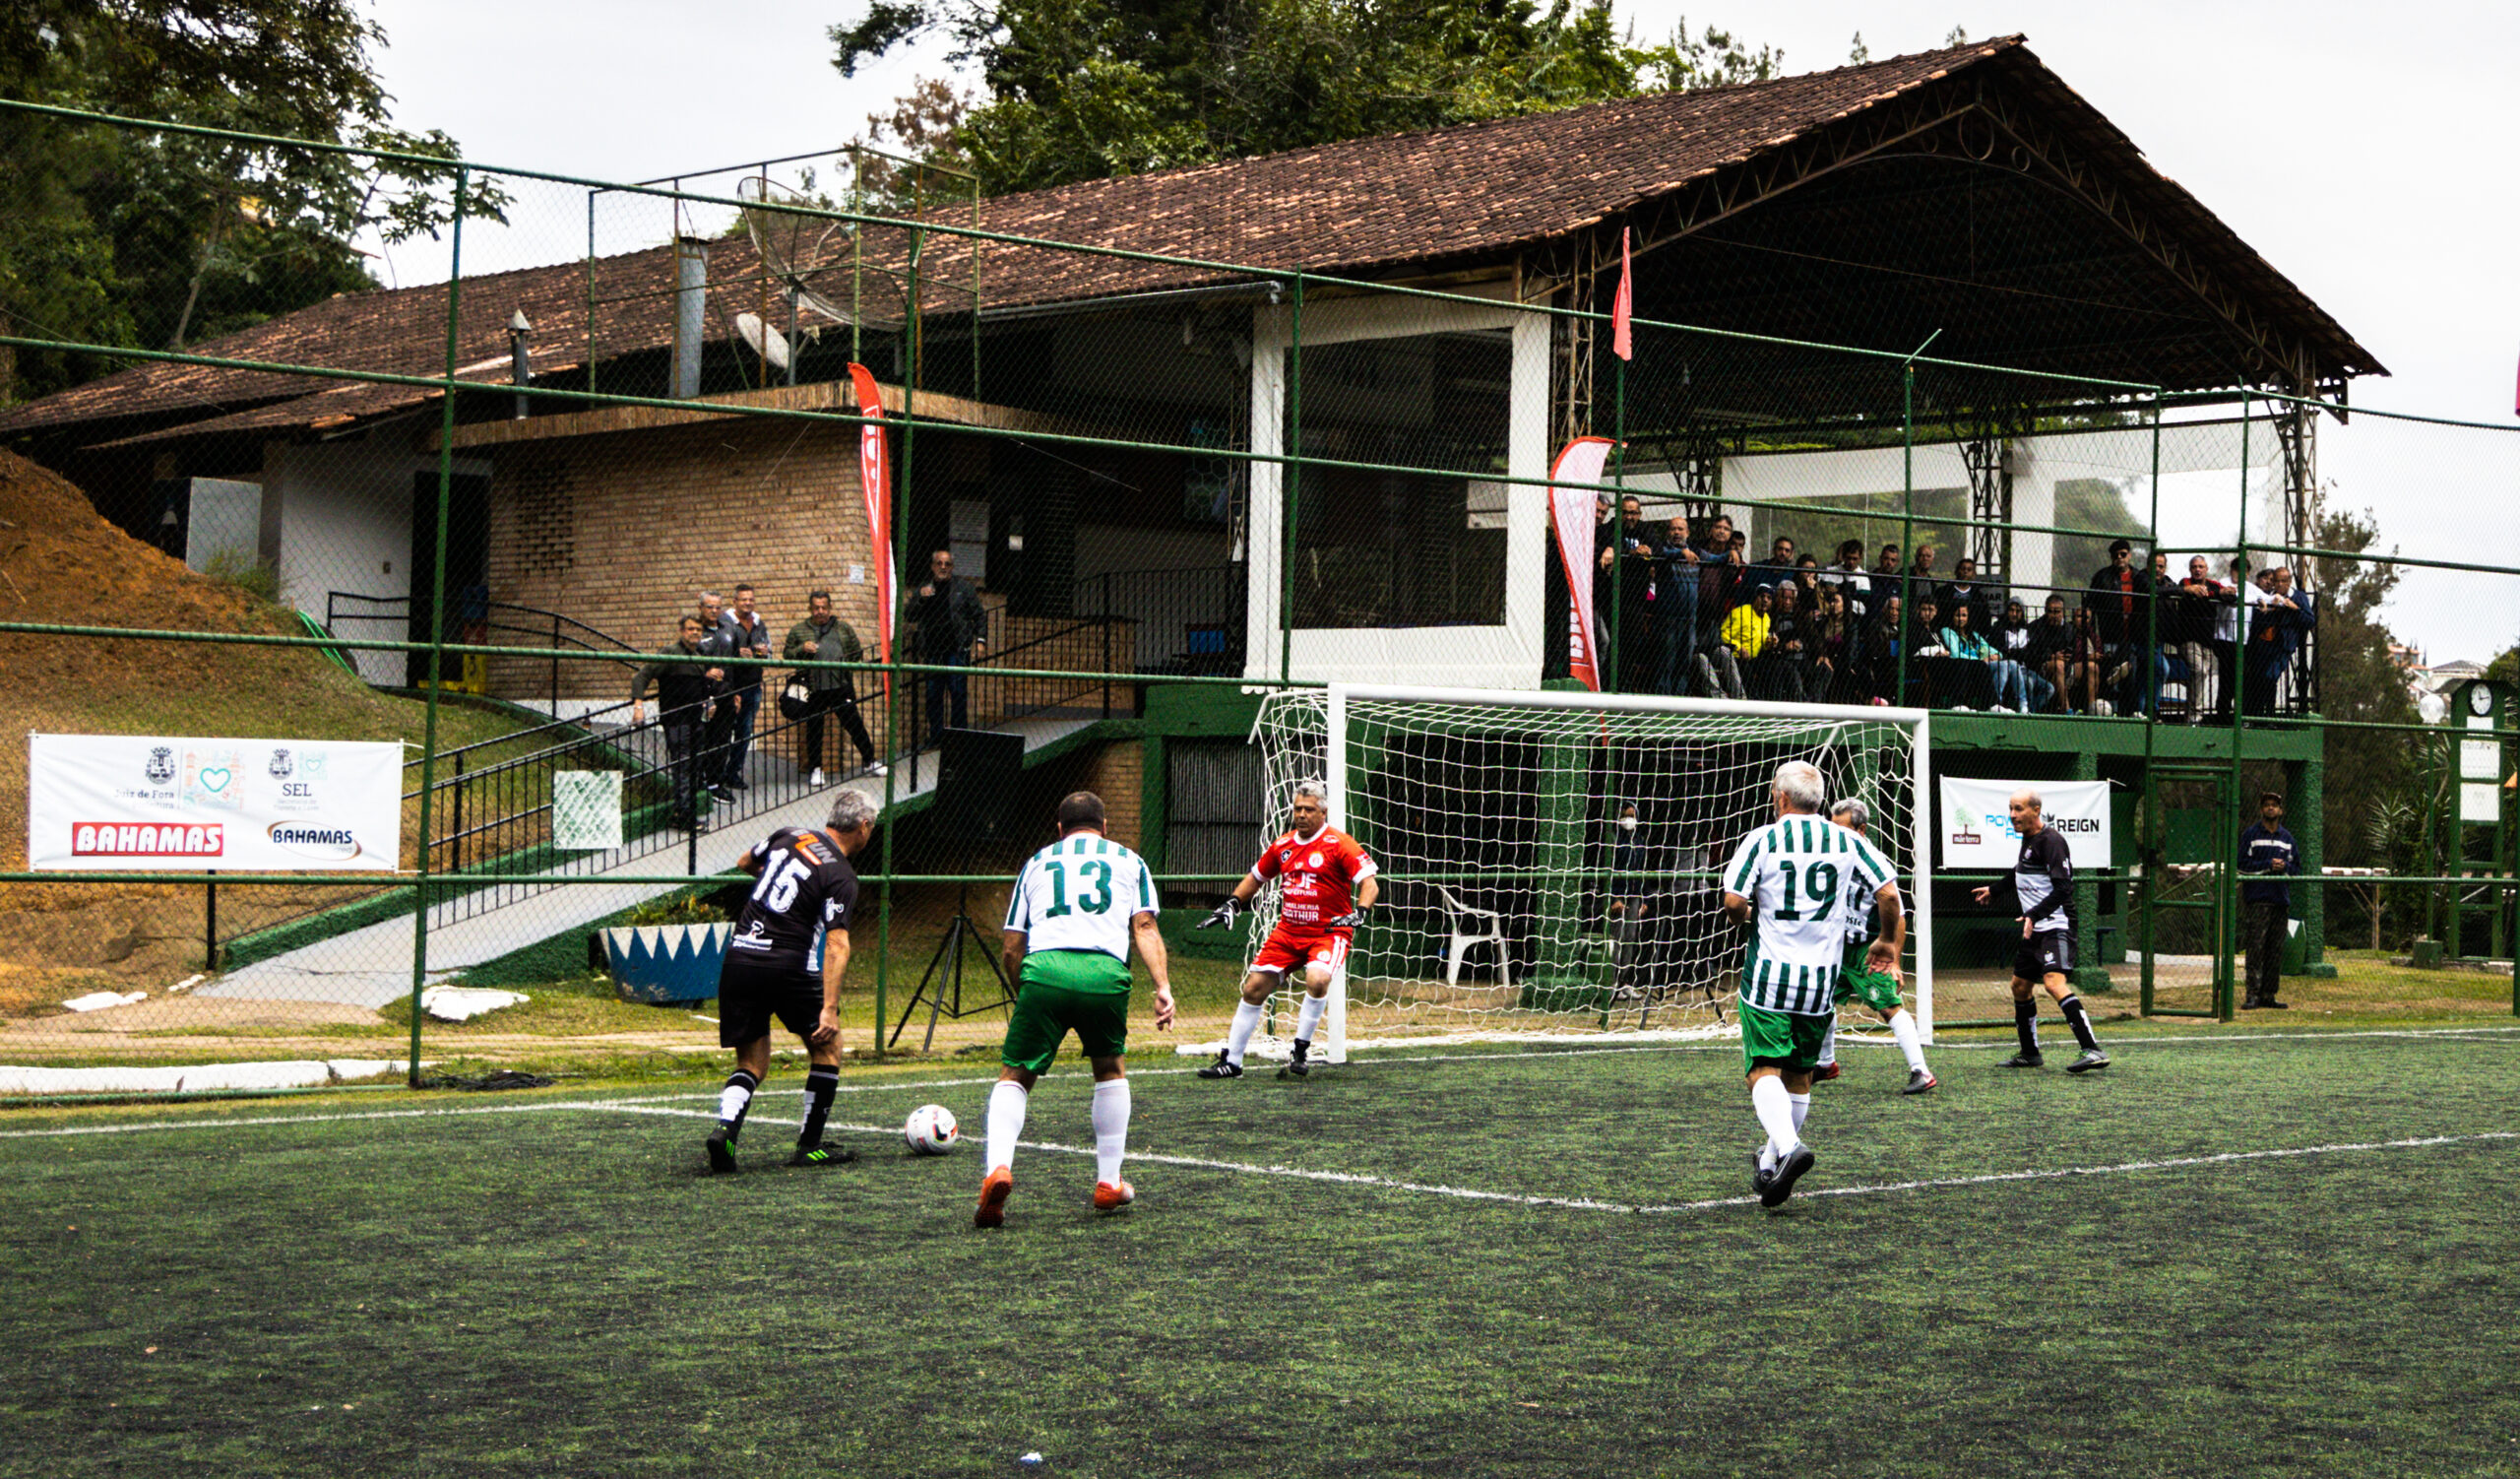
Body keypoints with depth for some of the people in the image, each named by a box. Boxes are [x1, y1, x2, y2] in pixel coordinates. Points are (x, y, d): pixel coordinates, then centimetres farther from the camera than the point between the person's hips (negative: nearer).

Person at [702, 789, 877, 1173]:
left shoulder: (788, 836, 12)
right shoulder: (841, 875, -6)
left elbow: (744, 863, 31)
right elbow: (836, 944, -15)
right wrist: (829, 1008, -20)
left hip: (738, 958, 5)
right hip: (788, 966, -5)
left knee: (751, 1064, 12)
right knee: (827, 1047, 15)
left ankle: (726, 1127, -16)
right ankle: (810, 1146, 16)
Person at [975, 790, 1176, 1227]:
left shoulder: (1037, 862, 28)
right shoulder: (1128, 861, 26)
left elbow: (1012, 950, 23)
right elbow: (1145, 928, 9)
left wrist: (1025, 996, 36)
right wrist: (1163, 986, 1)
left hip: (1043, 967, 0)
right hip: (1105, 973, 0)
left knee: (1014, 1076, 9)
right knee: (1111, 1069, 24)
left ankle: (997, 1167, -16)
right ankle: (1109, 1182, 23)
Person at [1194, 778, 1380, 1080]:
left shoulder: (1339, 843, -9)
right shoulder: (1283, 846, 8)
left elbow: (1370, 884, -12)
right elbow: (1256, 877, 25)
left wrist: (1358, 913, -28)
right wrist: (1230, 905, 15)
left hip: (1329, 931, -5)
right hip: (1288, 930, 6)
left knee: (1317, 979, -31)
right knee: (1254, 987, 1)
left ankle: (1302, 1050, -12)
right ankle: (1231, 1060, 13)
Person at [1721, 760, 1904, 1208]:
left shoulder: (1762, 840, -4)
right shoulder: (1847, 842, 5)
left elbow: (1733, 902, -11)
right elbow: (1888, 893, 1)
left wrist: (1744, 917, 13)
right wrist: (1888, 942, 19)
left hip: (1768, 974, -3)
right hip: (1822, 977, 3)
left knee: (1765, 1070, -5)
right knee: (1799, 1075, 17)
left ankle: (1788, 1146, -30)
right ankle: (1770, 1163, 27)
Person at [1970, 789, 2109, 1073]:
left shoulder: (2051, 840, -14)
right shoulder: (2028, 838, 15)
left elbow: (2063, 888, -20)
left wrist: (2033, 914, -27)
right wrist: (1993, 889, 47)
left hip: (2054, 926, -10)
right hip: (2034, 930, 10)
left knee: (2054, 982, -25)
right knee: (2020, 986, 15)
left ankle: (2092, 1050, -31)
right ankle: (2030, 1054, 30)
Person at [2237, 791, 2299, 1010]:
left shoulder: (2287, 838, 16)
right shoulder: (2251, 835, 3)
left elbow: (2297, 867, 15)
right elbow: (2242, 864, -4)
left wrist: (2284, 867, -6)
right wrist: (2268, 866, -13)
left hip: (2281, 900, 5)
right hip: (2257, 899, -5)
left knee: (2276, 950, 5)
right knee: (2256, 947, -10)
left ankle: (2268, 995, 10)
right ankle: (2253, 994, -11)